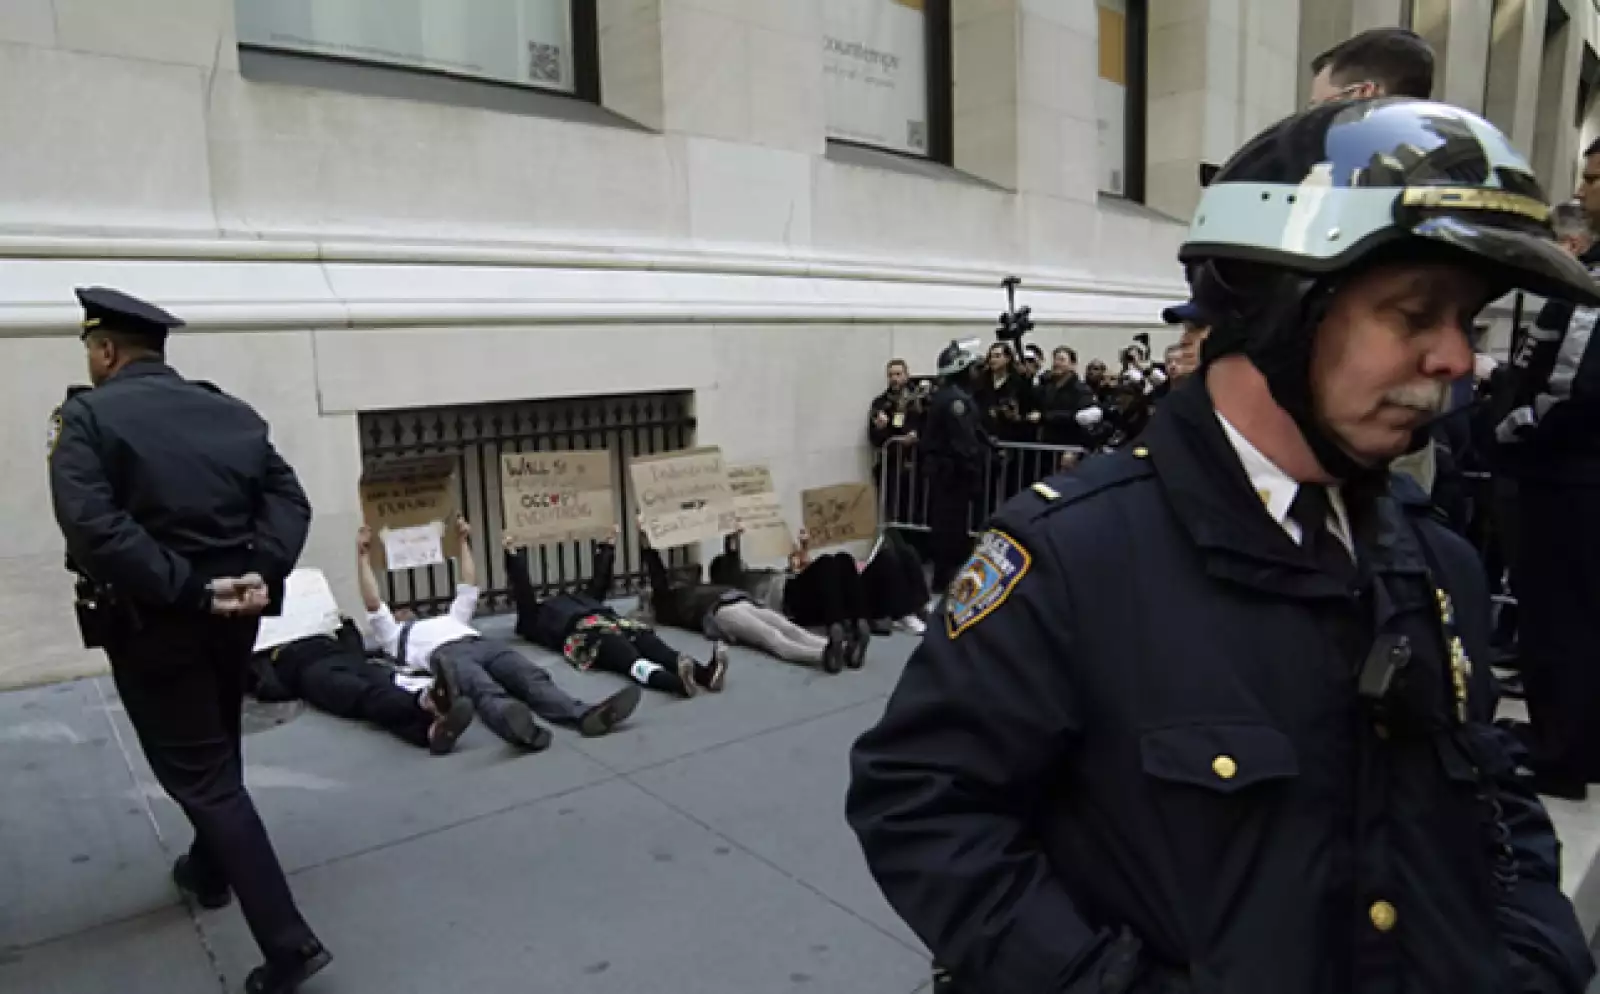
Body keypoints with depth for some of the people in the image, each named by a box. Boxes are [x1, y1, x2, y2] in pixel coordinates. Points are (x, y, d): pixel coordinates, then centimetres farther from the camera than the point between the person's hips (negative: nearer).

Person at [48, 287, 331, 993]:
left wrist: (185, 589, -21)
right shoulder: (233, 413, 7)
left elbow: (93, 525, -23)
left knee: (200, 774, 0)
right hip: (230, 610, 6)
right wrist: (261, 575, -12)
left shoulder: (87, 416, -9)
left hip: (151, 621, -5)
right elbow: (288, 499, -3)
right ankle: (208, 872, 47)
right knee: (215, 751, 25)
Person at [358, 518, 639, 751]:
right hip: (443, 652, -4)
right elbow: (373, 604, 25)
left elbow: (469, 588, 48)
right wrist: (363, 555, 28)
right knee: (483, 689, -42)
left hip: (481, 642, 4)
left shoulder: (449, 619, 48)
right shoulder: (395, 634, 36)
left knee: (532, 677, -30)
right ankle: (515, 724, -76)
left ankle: (585, 716, -58)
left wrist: (463, 542, 50)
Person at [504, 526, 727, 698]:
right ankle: (679, 682, -67)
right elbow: (522, 590, 17)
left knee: (656, 648, -27)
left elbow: (599, 581, 47)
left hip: (612, 622, 6)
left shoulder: (574, 600, 44)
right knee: (633, 661, -37)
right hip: (582, 632, -6)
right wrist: (513, 556, 12)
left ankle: (704, 674, -55)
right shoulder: (534, 618, 30)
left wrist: (608, 546, 51)